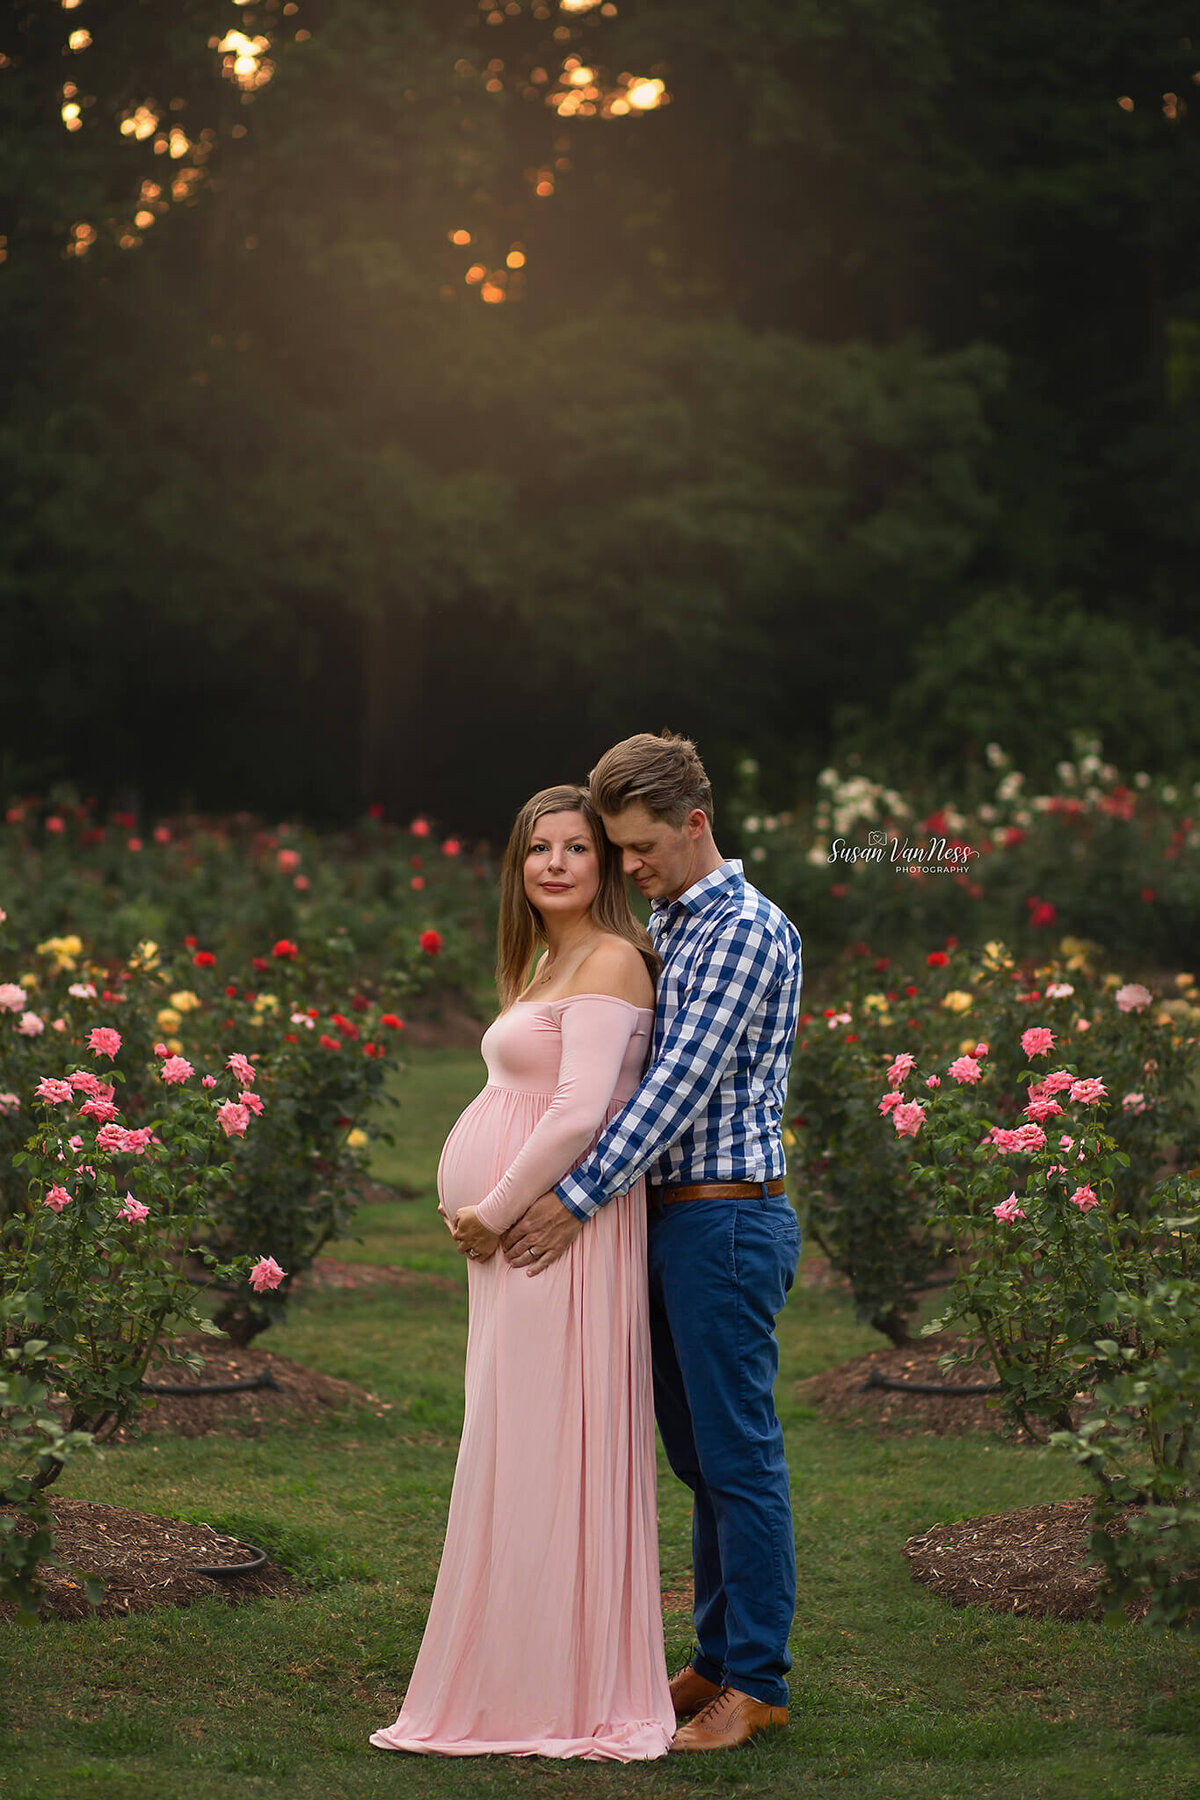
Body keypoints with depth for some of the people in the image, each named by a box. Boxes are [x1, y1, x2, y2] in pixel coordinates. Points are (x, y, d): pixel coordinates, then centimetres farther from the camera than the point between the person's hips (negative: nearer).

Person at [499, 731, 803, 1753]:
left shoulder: (749, 930, -12)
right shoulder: (659, 930, 16)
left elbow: (683, 1081, -19)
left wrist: (581, 1198, -20)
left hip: (727, 1217, -9)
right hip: (666, 1217, 9)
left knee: (738, 1455, -4)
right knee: (697, 1453, 14)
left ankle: (757, 1681, 3)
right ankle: (718, 1657, 22)